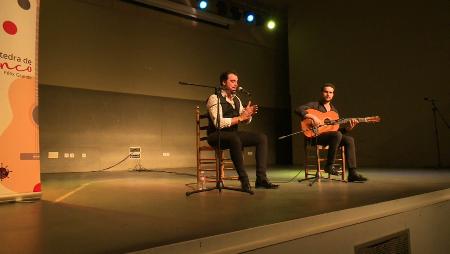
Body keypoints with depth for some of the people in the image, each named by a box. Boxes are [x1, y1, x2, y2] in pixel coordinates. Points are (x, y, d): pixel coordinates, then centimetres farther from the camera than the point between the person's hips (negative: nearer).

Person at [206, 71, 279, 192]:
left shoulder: (236, 99, 14)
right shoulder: (214, 98, -11)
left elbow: (246, 121, 16)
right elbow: (218, 123, -24)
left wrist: (249, 114, -8)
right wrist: (240, 118, -23)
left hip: (233, 135, 8)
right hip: (217, 136, -8)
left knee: (262, 138, -8)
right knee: (235, 139, -40)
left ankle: (261, 178, -14)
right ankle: (244, 180, -31)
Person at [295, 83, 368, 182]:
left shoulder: (334, 110, 21)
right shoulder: (314, 105, 2)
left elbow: (338, 128, 17)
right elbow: (298, 110, -15)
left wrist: (349, 127, -2)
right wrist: (313, 117, -25)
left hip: (332, 136, 6)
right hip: (316, 136, -6)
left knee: (349, 139, -17)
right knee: (337, 135, -33)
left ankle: (352, 173, -19)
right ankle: (329, 165, -20)